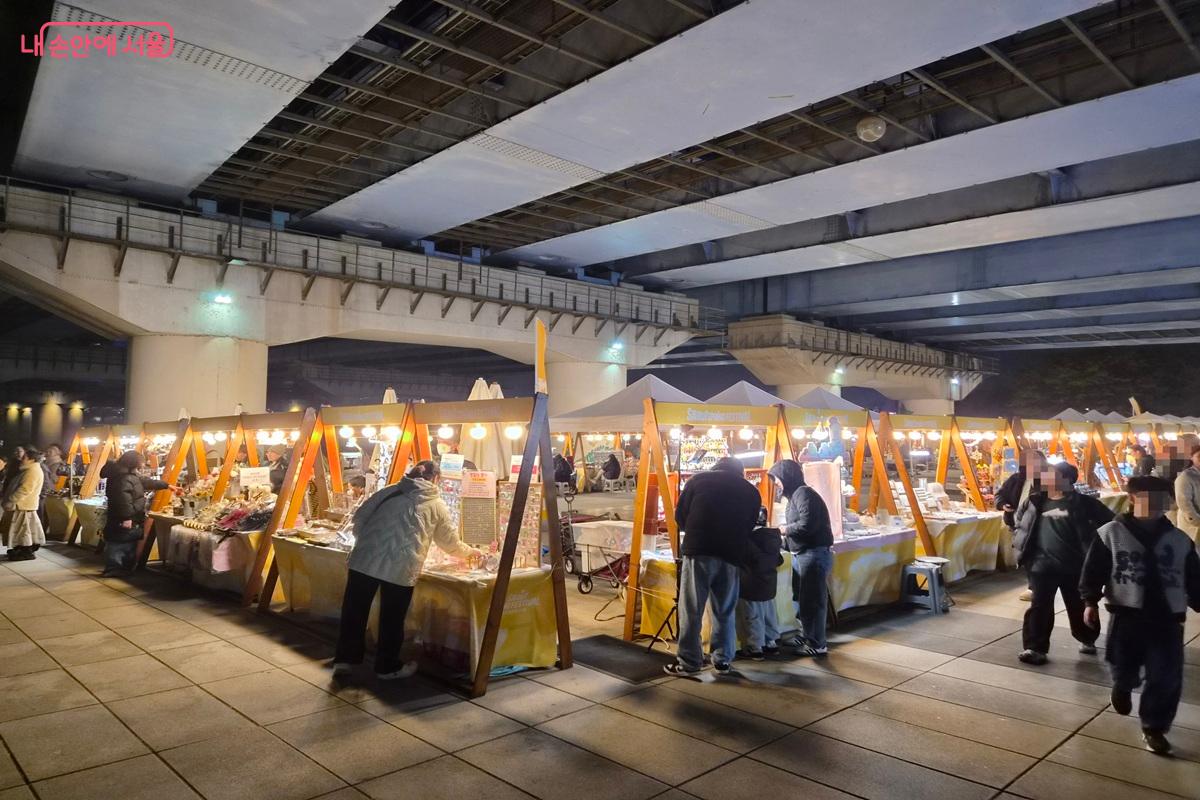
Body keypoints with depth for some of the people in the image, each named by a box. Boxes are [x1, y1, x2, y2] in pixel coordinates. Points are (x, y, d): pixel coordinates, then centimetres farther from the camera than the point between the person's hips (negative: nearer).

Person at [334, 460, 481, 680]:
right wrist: (471, 551, 41)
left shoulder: (390, 491, 17)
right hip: (401, 568, -3)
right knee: (392, 618, 12)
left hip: (365, 558, 3)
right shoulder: (437, 505, 13)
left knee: (355, 610, 16)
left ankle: (345, 659, 27)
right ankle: (388, 666, 26)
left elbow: (359, 516, 14)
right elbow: (450, 543, 22)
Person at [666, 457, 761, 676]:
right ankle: (722, 660, 19)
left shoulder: (698, 479, 11)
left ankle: (689, 662, 4)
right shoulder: (751, 491, 17)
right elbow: (749, 526, 16)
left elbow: (680, 516, 11)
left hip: (698, 551, -2)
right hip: (731, 556, 3)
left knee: (691, 609, 2)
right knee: (726, 611, 14)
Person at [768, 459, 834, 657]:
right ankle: (806, 636, 29)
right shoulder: (794, 495, 18)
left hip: (814, 554, -10)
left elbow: (807, 525, -24)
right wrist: (784, 540, 4)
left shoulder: (803, 493, -13)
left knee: (811, 600, -3)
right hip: (801, 554, 10)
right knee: (800, 598, 16)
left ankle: (817, 644, 6)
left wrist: (783, 530, -10)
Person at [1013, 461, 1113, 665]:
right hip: (1043, 563, 1)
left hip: (1074, 564, -1)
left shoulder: (1081, 502, -7)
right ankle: (1034, 647, -2)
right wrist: (1022, 543, 12)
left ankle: (1087, 639, 42)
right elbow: (1019, 521, 22)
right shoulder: (1035, 501, 4)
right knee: (1039, 605, -5)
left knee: (1079, 606, 16)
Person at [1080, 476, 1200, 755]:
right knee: (1123, 667, 8)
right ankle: (1124, 687, 44)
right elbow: (1093, 570, -3)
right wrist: (1090, 602, -6)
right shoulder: (1111, 533, -4)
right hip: (1126, 615, -2)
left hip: (1167, 619, 2)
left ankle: (1153, 727, 18)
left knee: (1166, 678, 1)